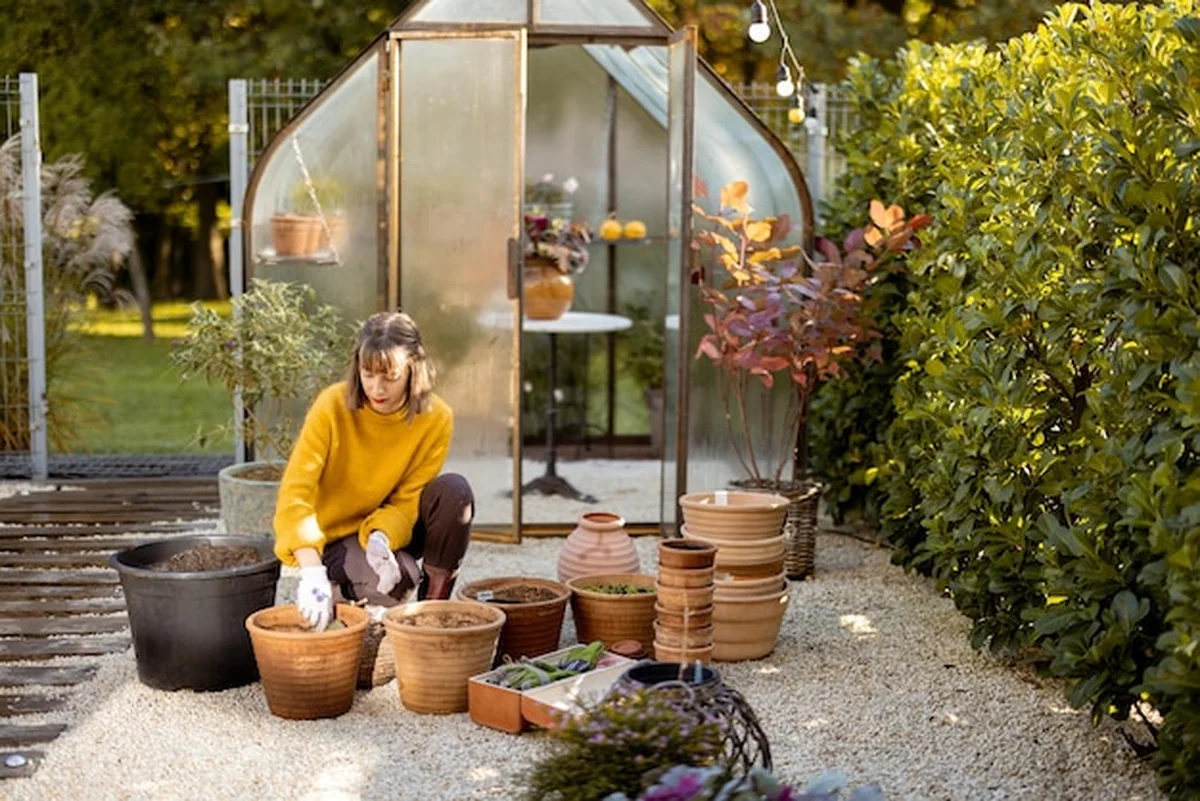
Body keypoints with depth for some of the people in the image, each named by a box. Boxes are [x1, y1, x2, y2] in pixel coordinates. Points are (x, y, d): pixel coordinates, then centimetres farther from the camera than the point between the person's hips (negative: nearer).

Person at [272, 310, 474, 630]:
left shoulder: (435, 418, -16)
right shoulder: (333, 406, -23)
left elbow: (406, 502, -11)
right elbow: (294, 493, -31)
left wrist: (382, 539, -35)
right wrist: (313, 573, -45)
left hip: (390, 526, 3)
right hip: (335, 536, -3)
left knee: (454, 490, -26)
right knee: (396, 579, -34)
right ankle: (340, 591, 1)